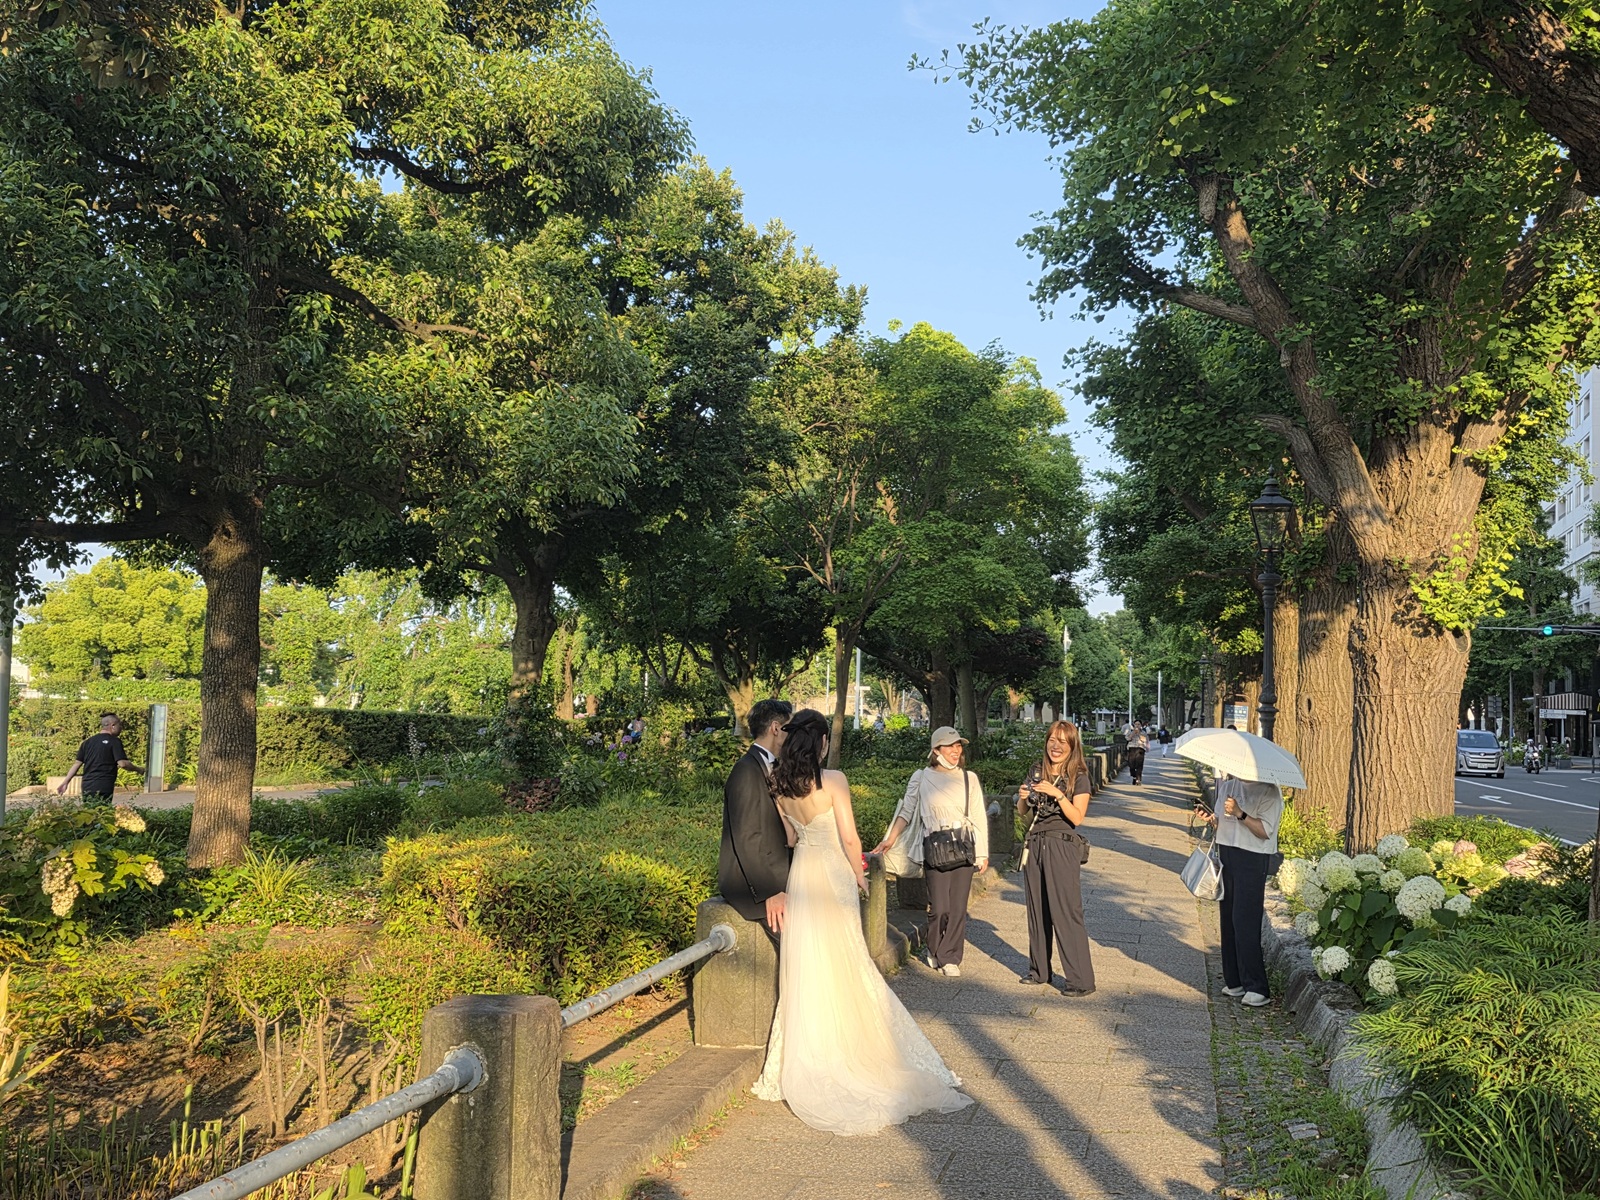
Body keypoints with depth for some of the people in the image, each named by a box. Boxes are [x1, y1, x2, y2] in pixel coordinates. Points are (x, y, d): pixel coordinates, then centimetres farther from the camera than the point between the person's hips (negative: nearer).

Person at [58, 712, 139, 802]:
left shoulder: (88, 742, 13)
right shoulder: (115, 741, -5)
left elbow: (77, 763, 11)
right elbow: (122, 763, -15)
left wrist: (65, 783, 14)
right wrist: (138, 769, 0)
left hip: (87, 787, 6)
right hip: (104, 788, -6)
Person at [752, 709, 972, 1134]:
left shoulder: (781, 785, 0)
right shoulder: (833, 779, -17)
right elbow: (849, 838, -15)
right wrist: (860, 874, 0)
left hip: (801, 873, 5)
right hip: (832, 876, -5)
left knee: (804, 969, 11)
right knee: (841, 968, 7)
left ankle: (805, 1066, 17)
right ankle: (847, 1058, 14)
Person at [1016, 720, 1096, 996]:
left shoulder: (1078, 776, -4)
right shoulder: (1037, 771, 9)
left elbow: (1077, 817, -13)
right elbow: (1022, 813, 13)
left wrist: (1057, 794, -24)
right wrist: (1022, 797, -8)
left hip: (1062, 847, -5)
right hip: (1034, 845, 5)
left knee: (1066, 913, -7)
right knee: (1037, 909, 11)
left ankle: (1080, 980, -1)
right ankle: (1039, 970, 23)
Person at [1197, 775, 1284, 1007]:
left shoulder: (1269, 791, -10)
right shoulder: (1227, 782, 12)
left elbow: (1265, 831, -16)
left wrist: (1239, 814, -26)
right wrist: (1213, 819, 1)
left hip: (1252, 858, -8)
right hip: (1226, 851, 8)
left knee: (1245, 921, -11)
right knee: (1228, 919, 9)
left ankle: (1256, 987, -5)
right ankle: (1234, 981, 17)